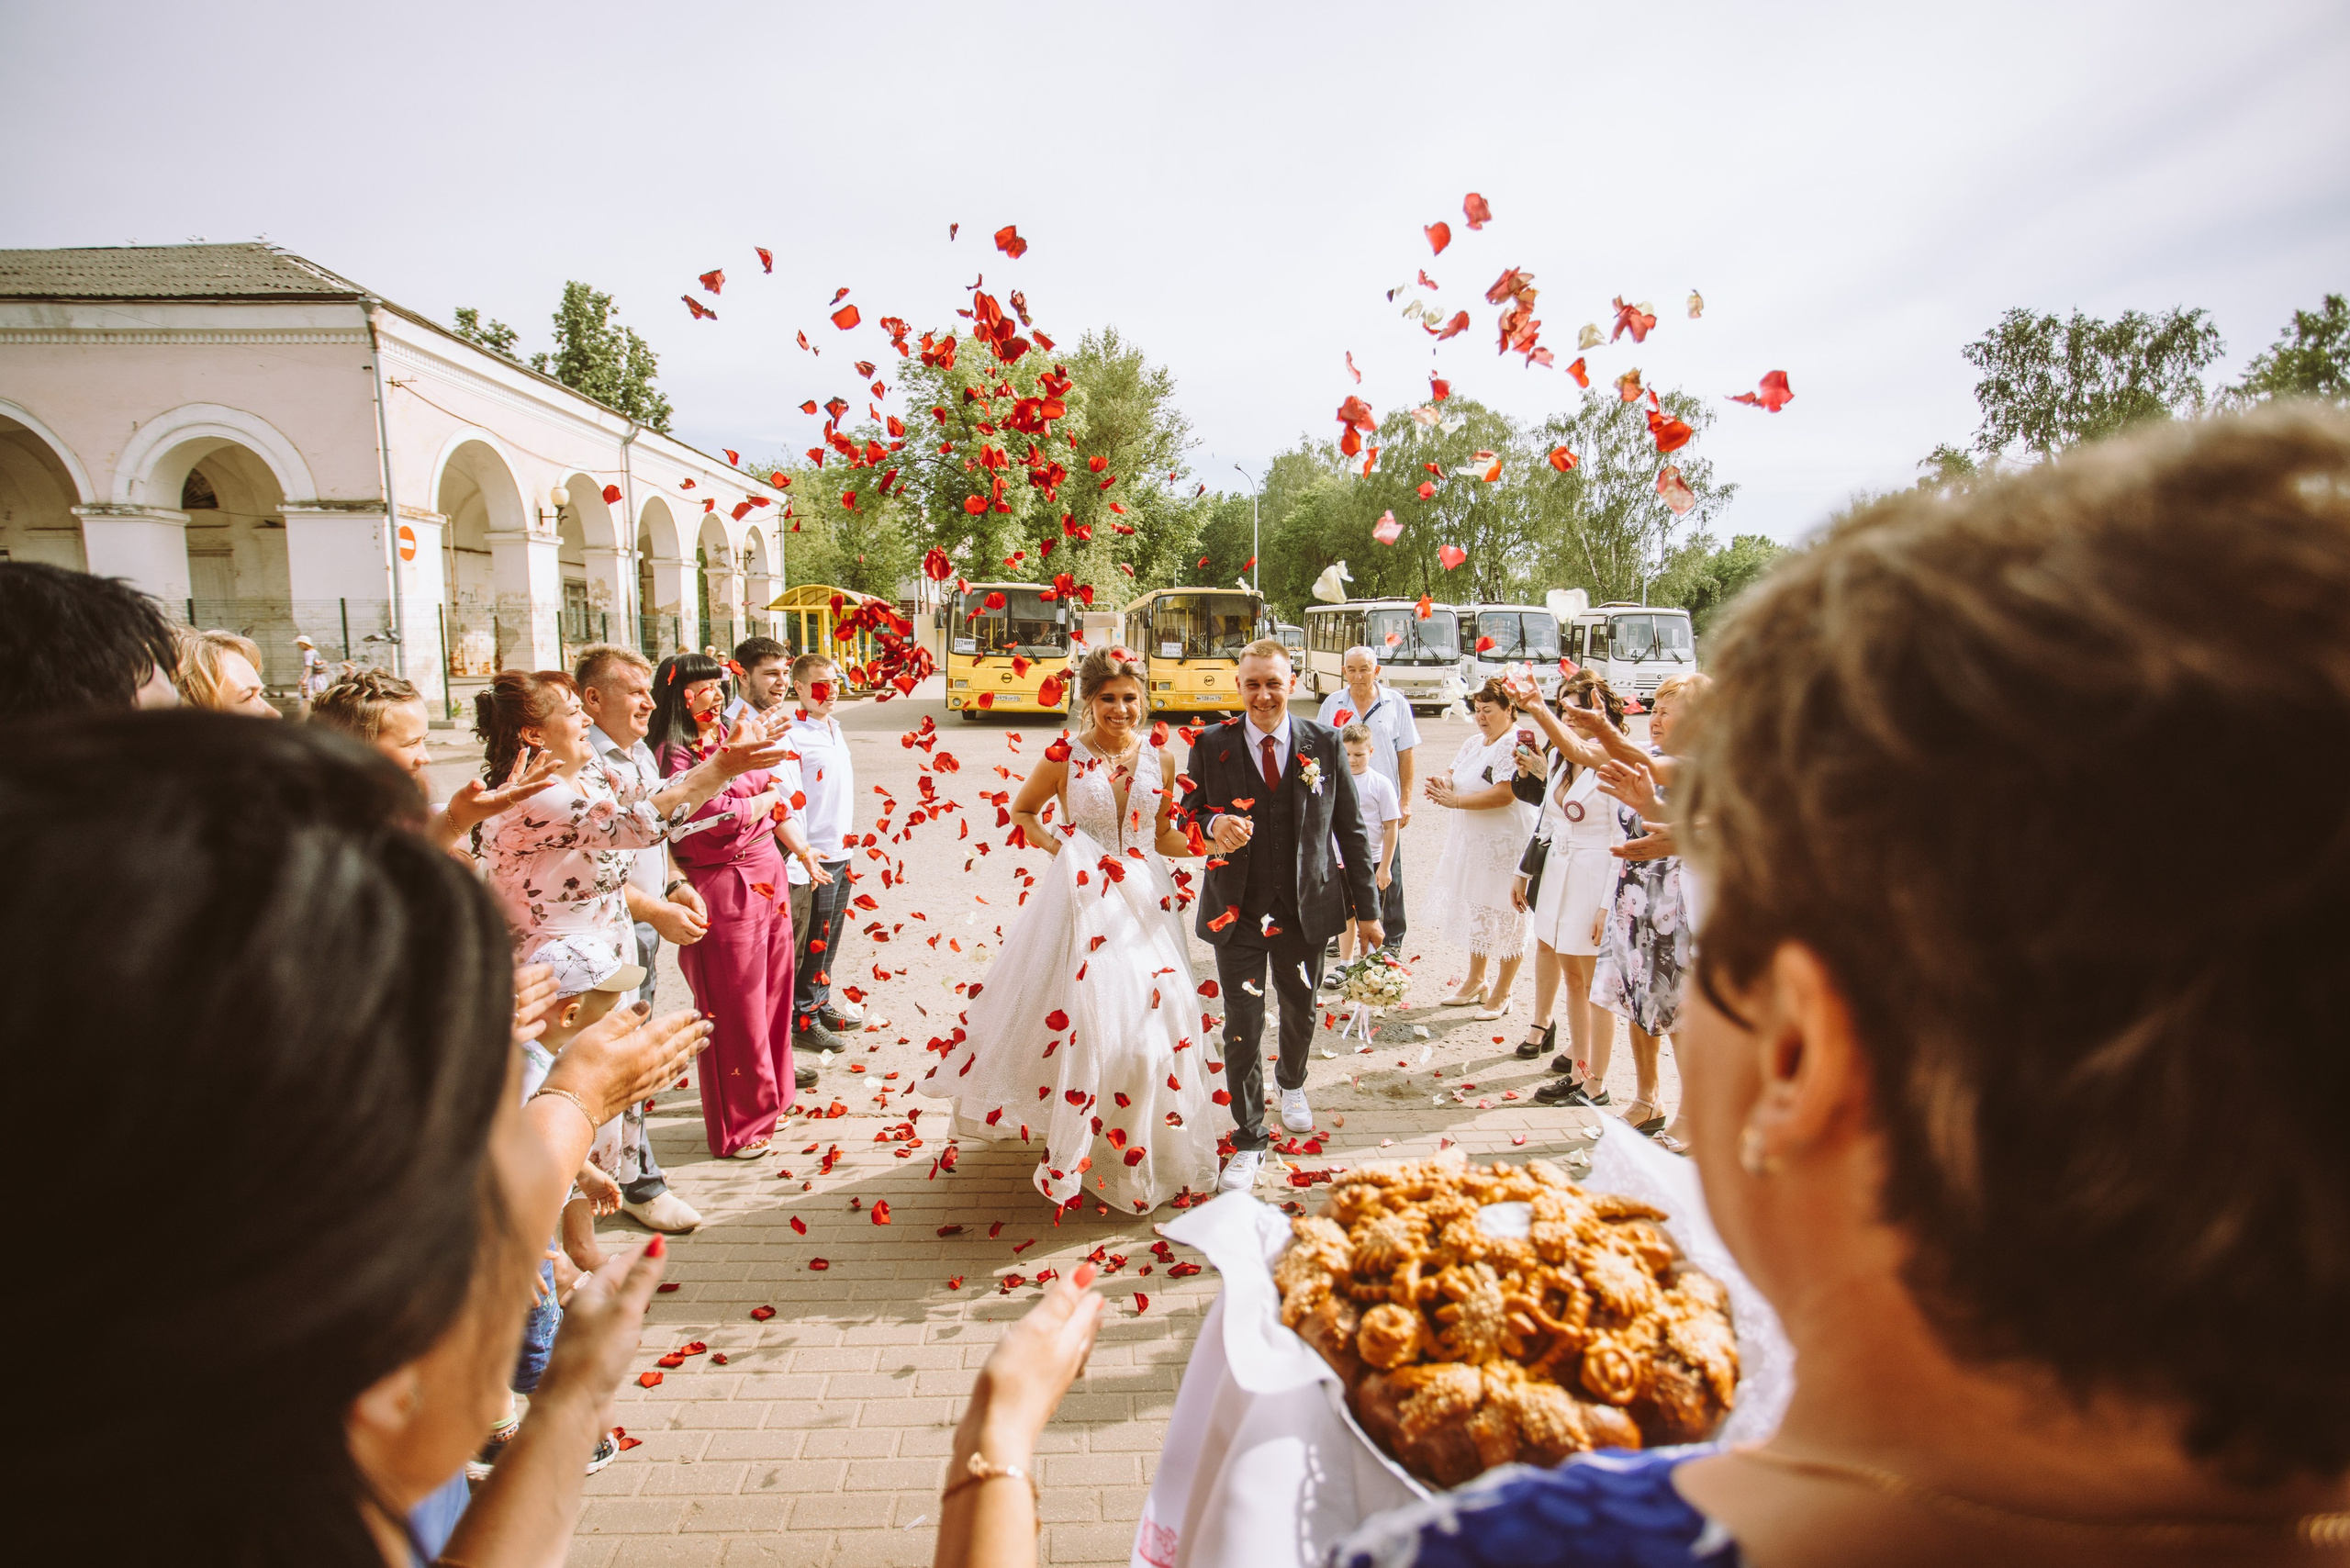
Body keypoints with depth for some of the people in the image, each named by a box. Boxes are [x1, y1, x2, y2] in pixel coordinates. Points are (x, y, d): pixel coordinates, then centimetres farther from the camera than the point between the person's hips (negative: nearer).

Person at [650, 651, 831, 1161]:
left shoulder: (733, 737, 11)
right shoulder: (673, 754, -13)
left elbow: (777, 800, 15)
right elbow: (721, 815, -19)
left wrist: (803, 851, 12)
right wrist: (770, 796, -2)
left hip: (768, 875, 8)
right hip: (723, 887, -7)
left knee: (772, 991, 17)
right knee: (735, 1009, 3)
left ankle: (767, 1101, 35)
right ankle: (736, 1129, 20)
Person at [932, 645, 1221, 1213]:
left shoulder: (1159, 760, 4)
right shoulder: (1063, 758, -5)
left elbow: (1163, 836, 12)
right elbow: (1021, 811, 9)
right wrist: (1061, 848, -8)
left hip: (1145, 905, 3)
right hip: (1082, 904, -3)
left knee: (1150, 1028, 4)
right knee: (1081, 1029, -1)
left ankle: (1142, 1155, 25)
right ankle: (1073, 1153, 20)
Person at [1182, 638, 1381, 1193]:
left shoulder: (1325, 744, -3)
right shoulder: (1211, 745, -4)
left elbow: (1351, 829, 1)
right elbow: (1189, 811, 3)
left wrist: (1367, 908, 1)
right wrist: (1212, 825, -22)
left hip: (1306, 907, 2)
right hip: (1237, 909, -1)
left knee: (1300, 1009, 20)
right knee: (1242, 1027, 0)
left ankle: (1291, 1083, 54)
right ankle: (1248, 1140, 19)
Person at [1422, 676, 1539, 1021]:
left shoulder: (1518, 743, -15)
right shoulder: (1474, 743, 12)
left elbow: (1504, 794, -24)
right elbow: (1456, 776, 13)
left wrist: (1456, 801, -23)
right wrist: (1442, 784, -11)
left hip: (1507, 844, -9)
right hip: (1472, 842, 9)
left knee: (1506, 917, 1)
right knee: (1476, 911, 18)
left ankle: (1501, 995, 12)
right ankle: (1475, 982, 32)